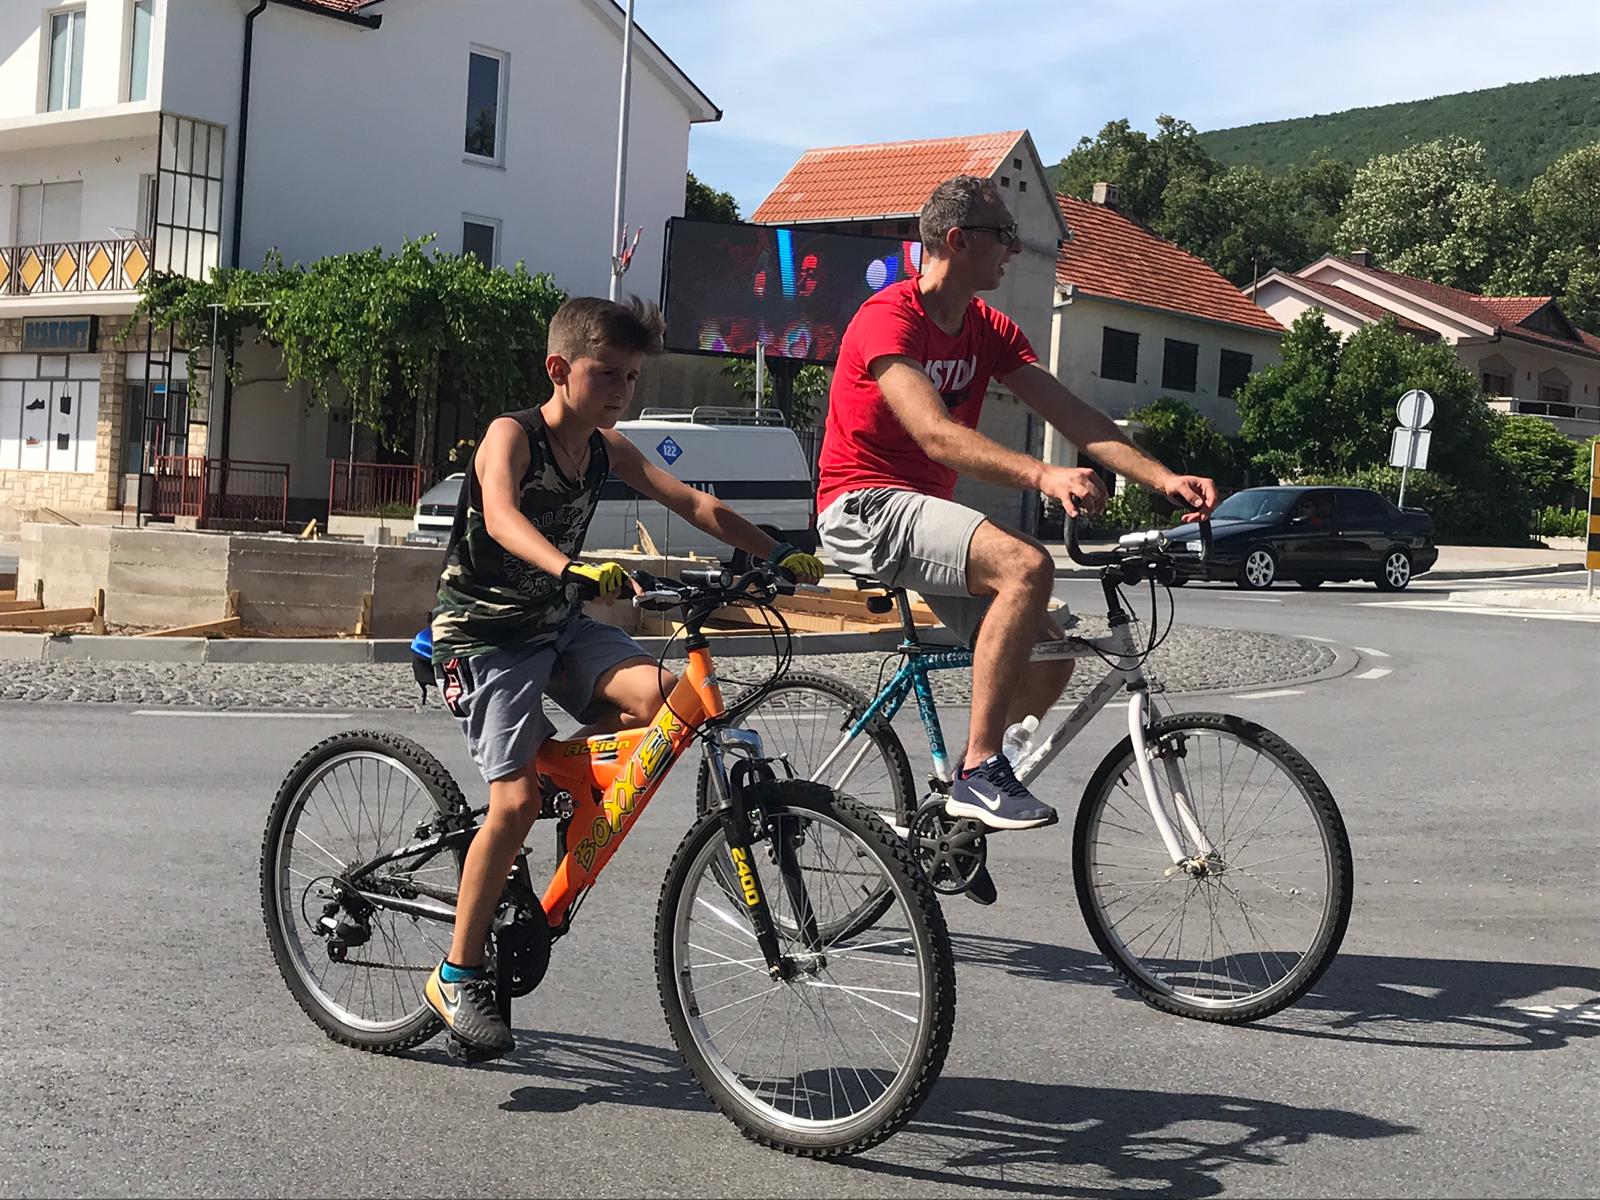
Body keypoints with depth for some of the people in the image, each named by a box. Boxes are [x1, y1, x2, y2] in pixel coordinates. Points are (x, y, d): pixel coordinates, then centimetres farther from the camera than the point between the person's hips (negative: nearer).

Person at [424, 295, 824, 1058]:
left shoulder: (605, 448, 3)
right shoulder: (512, 435, -17)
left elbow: (691, 503, -2)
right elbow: (501, 517, -37)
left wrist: (777, 554, -13)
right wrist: (572, 570, -55)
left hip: (557, 624, 6)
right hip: (483, 632, -6)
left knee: (654, 693, -22)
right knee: (517, 802, -15)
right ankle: (457, 976, -1)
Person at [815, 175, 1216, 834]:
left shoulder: (988, 329, 10)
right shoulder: (888, 318, -15)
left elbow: (1073, 415, 1)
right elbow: (935, 434, -29)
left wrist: (1164, 478, -13)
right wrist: (1043, 476, -43)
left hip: (925, 515, 9)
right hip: (865, 507, -9)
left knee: (1050, 658, -1)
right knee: (1027, 564, -31)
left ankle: (963, 804, 14)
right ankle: (980, 772, -27)